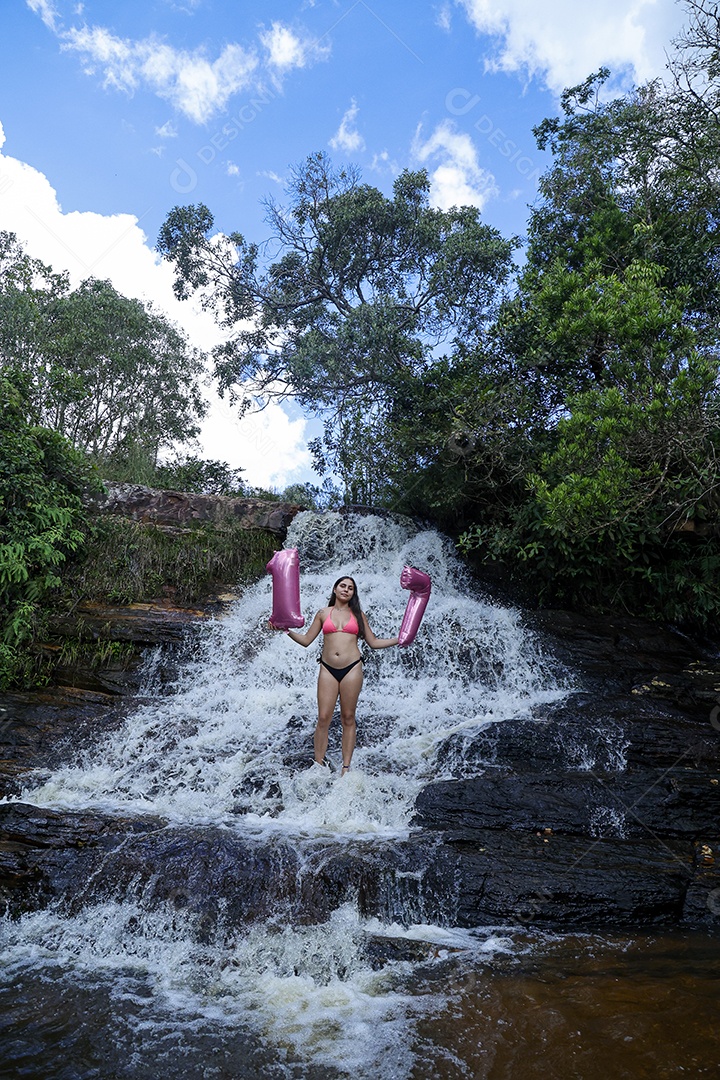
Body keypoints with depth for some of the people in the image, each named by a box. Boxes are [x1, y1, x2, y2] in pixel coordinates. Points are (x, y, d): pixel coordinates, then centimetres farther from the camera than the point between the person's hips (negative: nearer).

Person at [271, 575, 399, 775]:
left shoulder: (358, 614, 11)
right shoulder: (323, 613, 11)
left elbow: (374, 642, 14)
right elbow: (306, 640, 13)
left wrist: (400, 639, 5)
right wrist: (286, 630, 1)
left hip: (352, 668, 0)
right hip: (328, 669, 1)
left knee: (348, 718, 3)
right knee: (323, 718, -4)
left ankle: (346, 767, 9)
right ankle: (319, 764, 4)